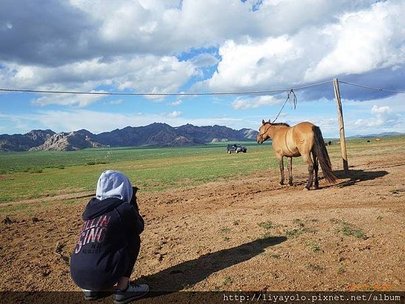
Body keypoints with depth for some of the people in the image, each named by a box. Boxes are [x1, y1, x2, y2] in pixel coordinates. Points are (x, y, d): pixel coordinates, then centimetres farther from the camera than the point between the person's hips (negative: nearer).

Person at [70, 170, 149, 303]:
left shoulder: (91, 208, 11)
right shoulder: (124, 209, -6)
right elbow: (139, 227, 14)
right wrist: (132, 203, 17)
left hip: (77, 276, 7)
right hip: (100, 276, -7)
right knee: (133, 238, 11)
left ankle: (90, 289, 19)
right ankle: (123, 290, 8)